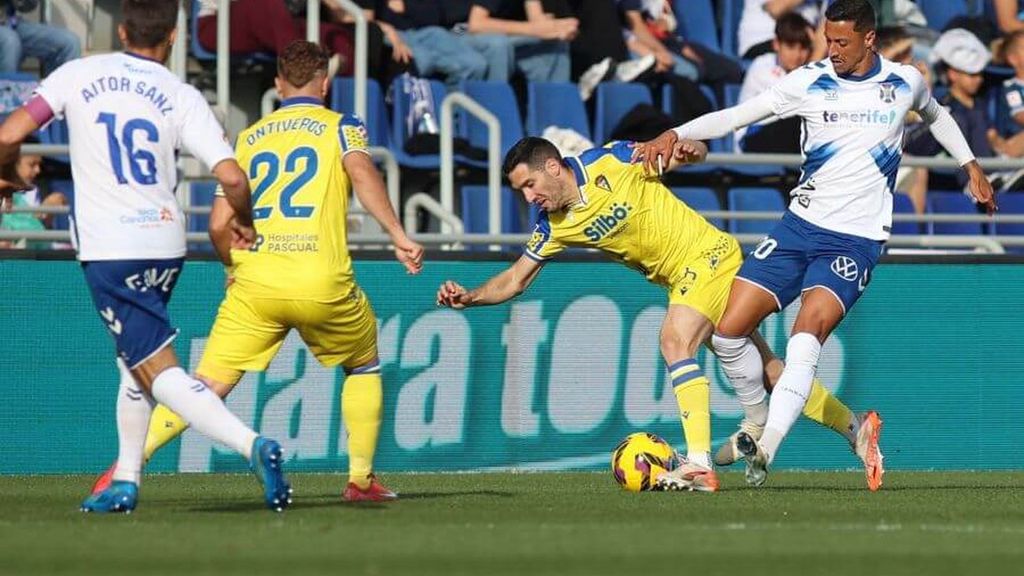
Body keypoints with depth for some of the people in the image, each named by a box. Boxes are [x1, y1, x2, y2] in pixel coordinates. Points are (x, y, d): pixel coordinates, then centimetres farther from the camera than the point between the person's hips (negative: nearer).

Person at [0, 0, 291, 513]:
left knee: (158, 367, -6)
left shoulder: (79, 76, 1)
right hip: (164, 243, 3)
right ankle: (125, 481, 24)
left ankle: (250, 444, -25)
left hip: (108, 249, -3)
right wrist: (244, 223, 12)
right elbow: (232, 177, -9)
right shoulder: (183, 99, 1)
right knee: (137, 356, 24)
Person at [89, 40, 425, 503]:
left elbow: (219, 225, 15)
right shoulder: (341, 127, 10)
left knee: (208, 385, 0)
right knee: (364, 367, 25)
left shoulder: (248, 138, 19)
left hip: (254, 282, 2)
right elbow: (361, 172, -12)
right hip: (322, 283, -2)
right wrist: (398, 236, -17)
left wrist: (235, 267, 33)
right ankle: (361, 478, 21)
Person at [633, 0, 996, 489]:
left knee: (807, 336, -26)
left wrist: (971, 166, 24)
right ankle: (756, 423, 19)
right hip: (800, 226, 3)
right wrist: (676, 133, -15)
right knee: (729, 332, -5)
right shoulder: (810, 82, 0)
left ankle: (766, 449, -31)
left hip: (855, 240, -3)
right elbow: (739, 114, -3)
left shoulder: (905, 83, 2)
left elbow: (936, 115, 26)